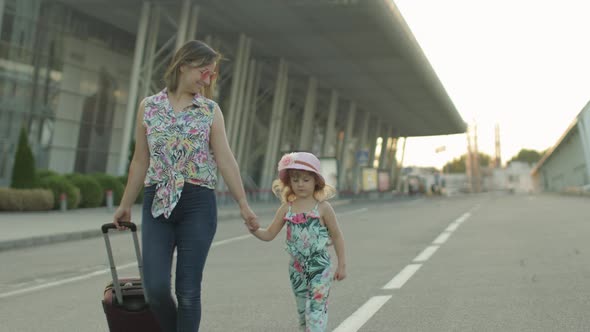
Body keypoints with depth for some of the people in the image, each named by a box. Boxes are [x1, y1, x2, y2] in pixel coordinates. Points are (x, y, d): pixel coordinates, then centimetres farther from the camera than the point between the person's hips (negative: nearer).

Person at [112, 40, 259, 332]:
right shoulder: (149, 107, 6)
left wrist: (243, 205, -3)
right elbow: (140, 161, 11)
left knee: (188, 291, -1)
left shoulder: (210, 110, 4)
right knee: (155, 288, -5)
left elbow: (225, 160, 1)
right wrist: (125, 205, 15)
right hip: (158, 204, 1)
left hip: (198, 204, -1)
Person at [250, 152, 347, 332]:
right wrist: (255, 230, -16)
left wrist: (342, 265, 0)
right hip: (297, 266, 4)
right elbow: (269, 234, 5)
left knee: (316, 306, -12)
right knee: (302, 308, 14)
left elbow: (337, 236, 0)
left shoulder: (323, 207, -6)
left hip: (320, 265, -4)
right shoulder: (286, 208, 2)